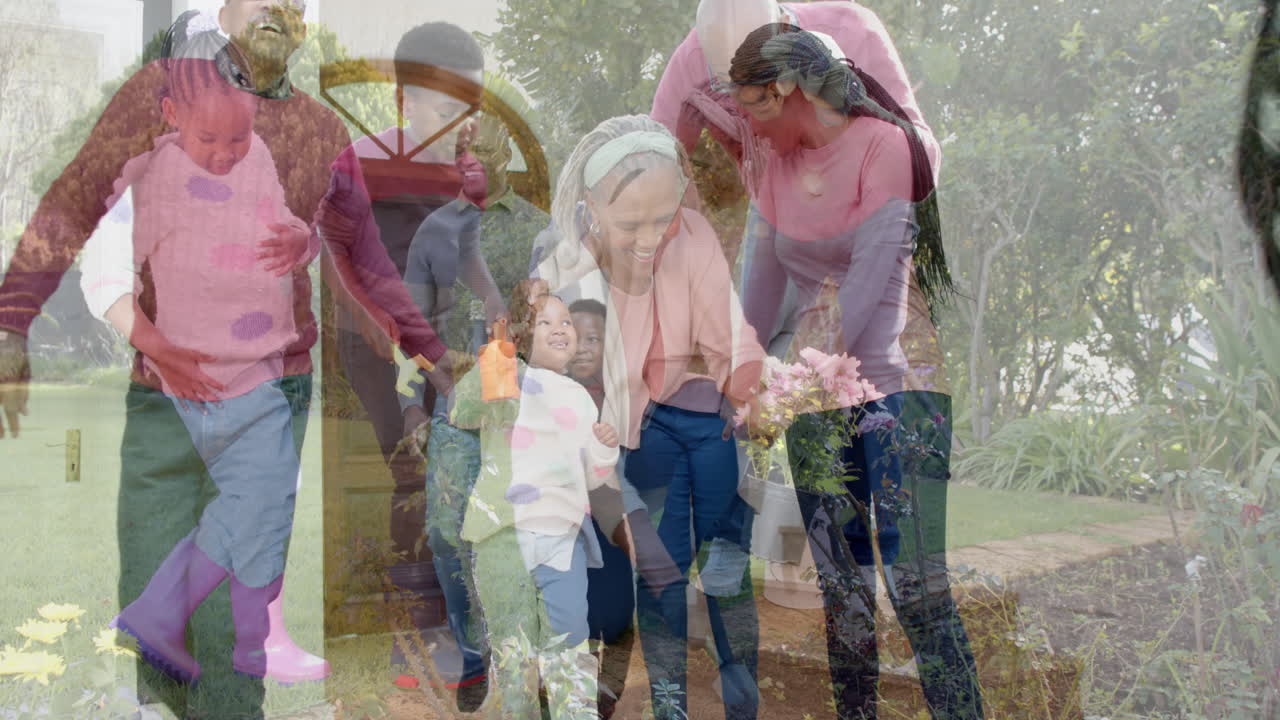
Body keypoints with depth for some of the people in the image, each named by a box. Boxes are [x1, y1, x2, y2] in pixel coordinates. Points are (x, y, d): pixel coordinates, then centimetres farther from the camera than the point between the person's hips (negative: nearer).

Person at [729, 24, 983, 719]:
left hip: (894, 381, -5)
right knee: (840, 586, 4)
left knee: (916, 583, -11)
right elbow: (763, 287, 14)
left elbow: (870, 275, -14)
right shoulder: (777, 168, 13)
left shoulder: (882, 142, -5)